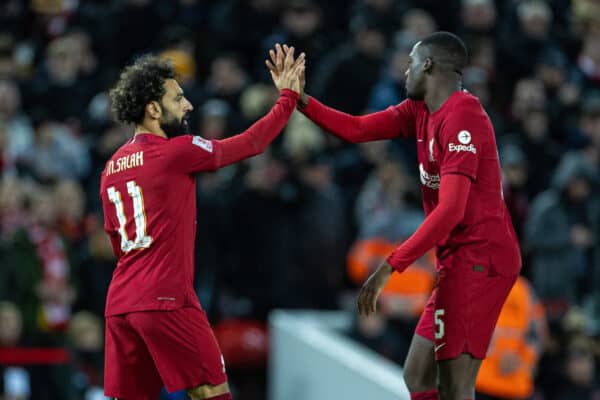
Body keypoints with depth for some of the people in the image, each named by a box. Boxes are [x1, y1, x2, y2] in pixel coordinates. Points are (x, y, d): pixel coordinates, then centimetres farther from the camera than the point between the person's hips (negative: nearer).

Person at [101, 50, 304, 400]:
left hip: (119, 303, 7)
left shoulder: (112, 167, 15)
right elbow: (252, 143, 3)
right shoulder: (177, 151, -7)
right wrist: (288, 97, 15)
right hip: (166, 301, -7)